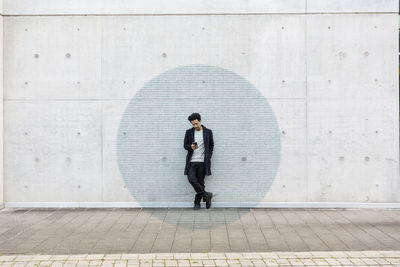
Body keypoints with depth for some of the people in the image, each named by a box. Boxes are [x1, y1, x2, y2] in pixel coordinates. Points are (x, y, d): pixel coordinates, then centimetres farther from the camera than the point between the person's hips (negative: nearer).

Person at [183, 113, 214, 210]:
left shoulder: (208, 132, 5)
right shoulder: (189, 132, 7)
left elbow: (211, 145, 11)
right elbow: (185, 144, 11)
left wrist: (208, 158, 2)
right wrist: (191, 147, -11)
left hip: (202, 162, -1)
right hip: (192, 161, 1)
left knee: (200, 182, 1)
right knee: (191, 179, -14)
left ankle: (197, 202, 13)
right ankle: (206, 195, 1)